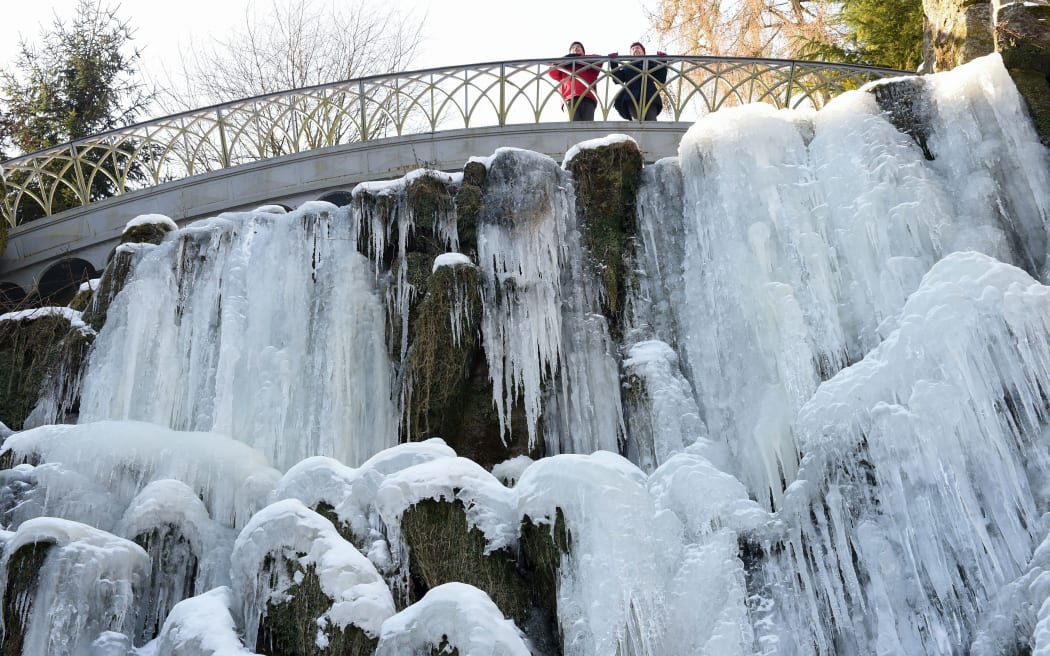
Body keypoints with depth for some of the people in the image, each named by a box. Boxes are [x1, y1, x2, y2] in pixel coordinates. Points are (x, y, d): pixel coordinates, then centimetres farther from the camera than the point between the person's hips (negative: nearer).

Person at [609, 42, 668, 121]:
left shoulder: (651, 64, 29)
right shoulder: (626, 66, 32)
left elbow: (661, 80, 14)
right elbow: (618, 79, 14)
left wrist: (663, 62, 7)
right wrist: (614, 63, 8)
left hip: (649, 96, 0)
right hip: (632, 96, 0)